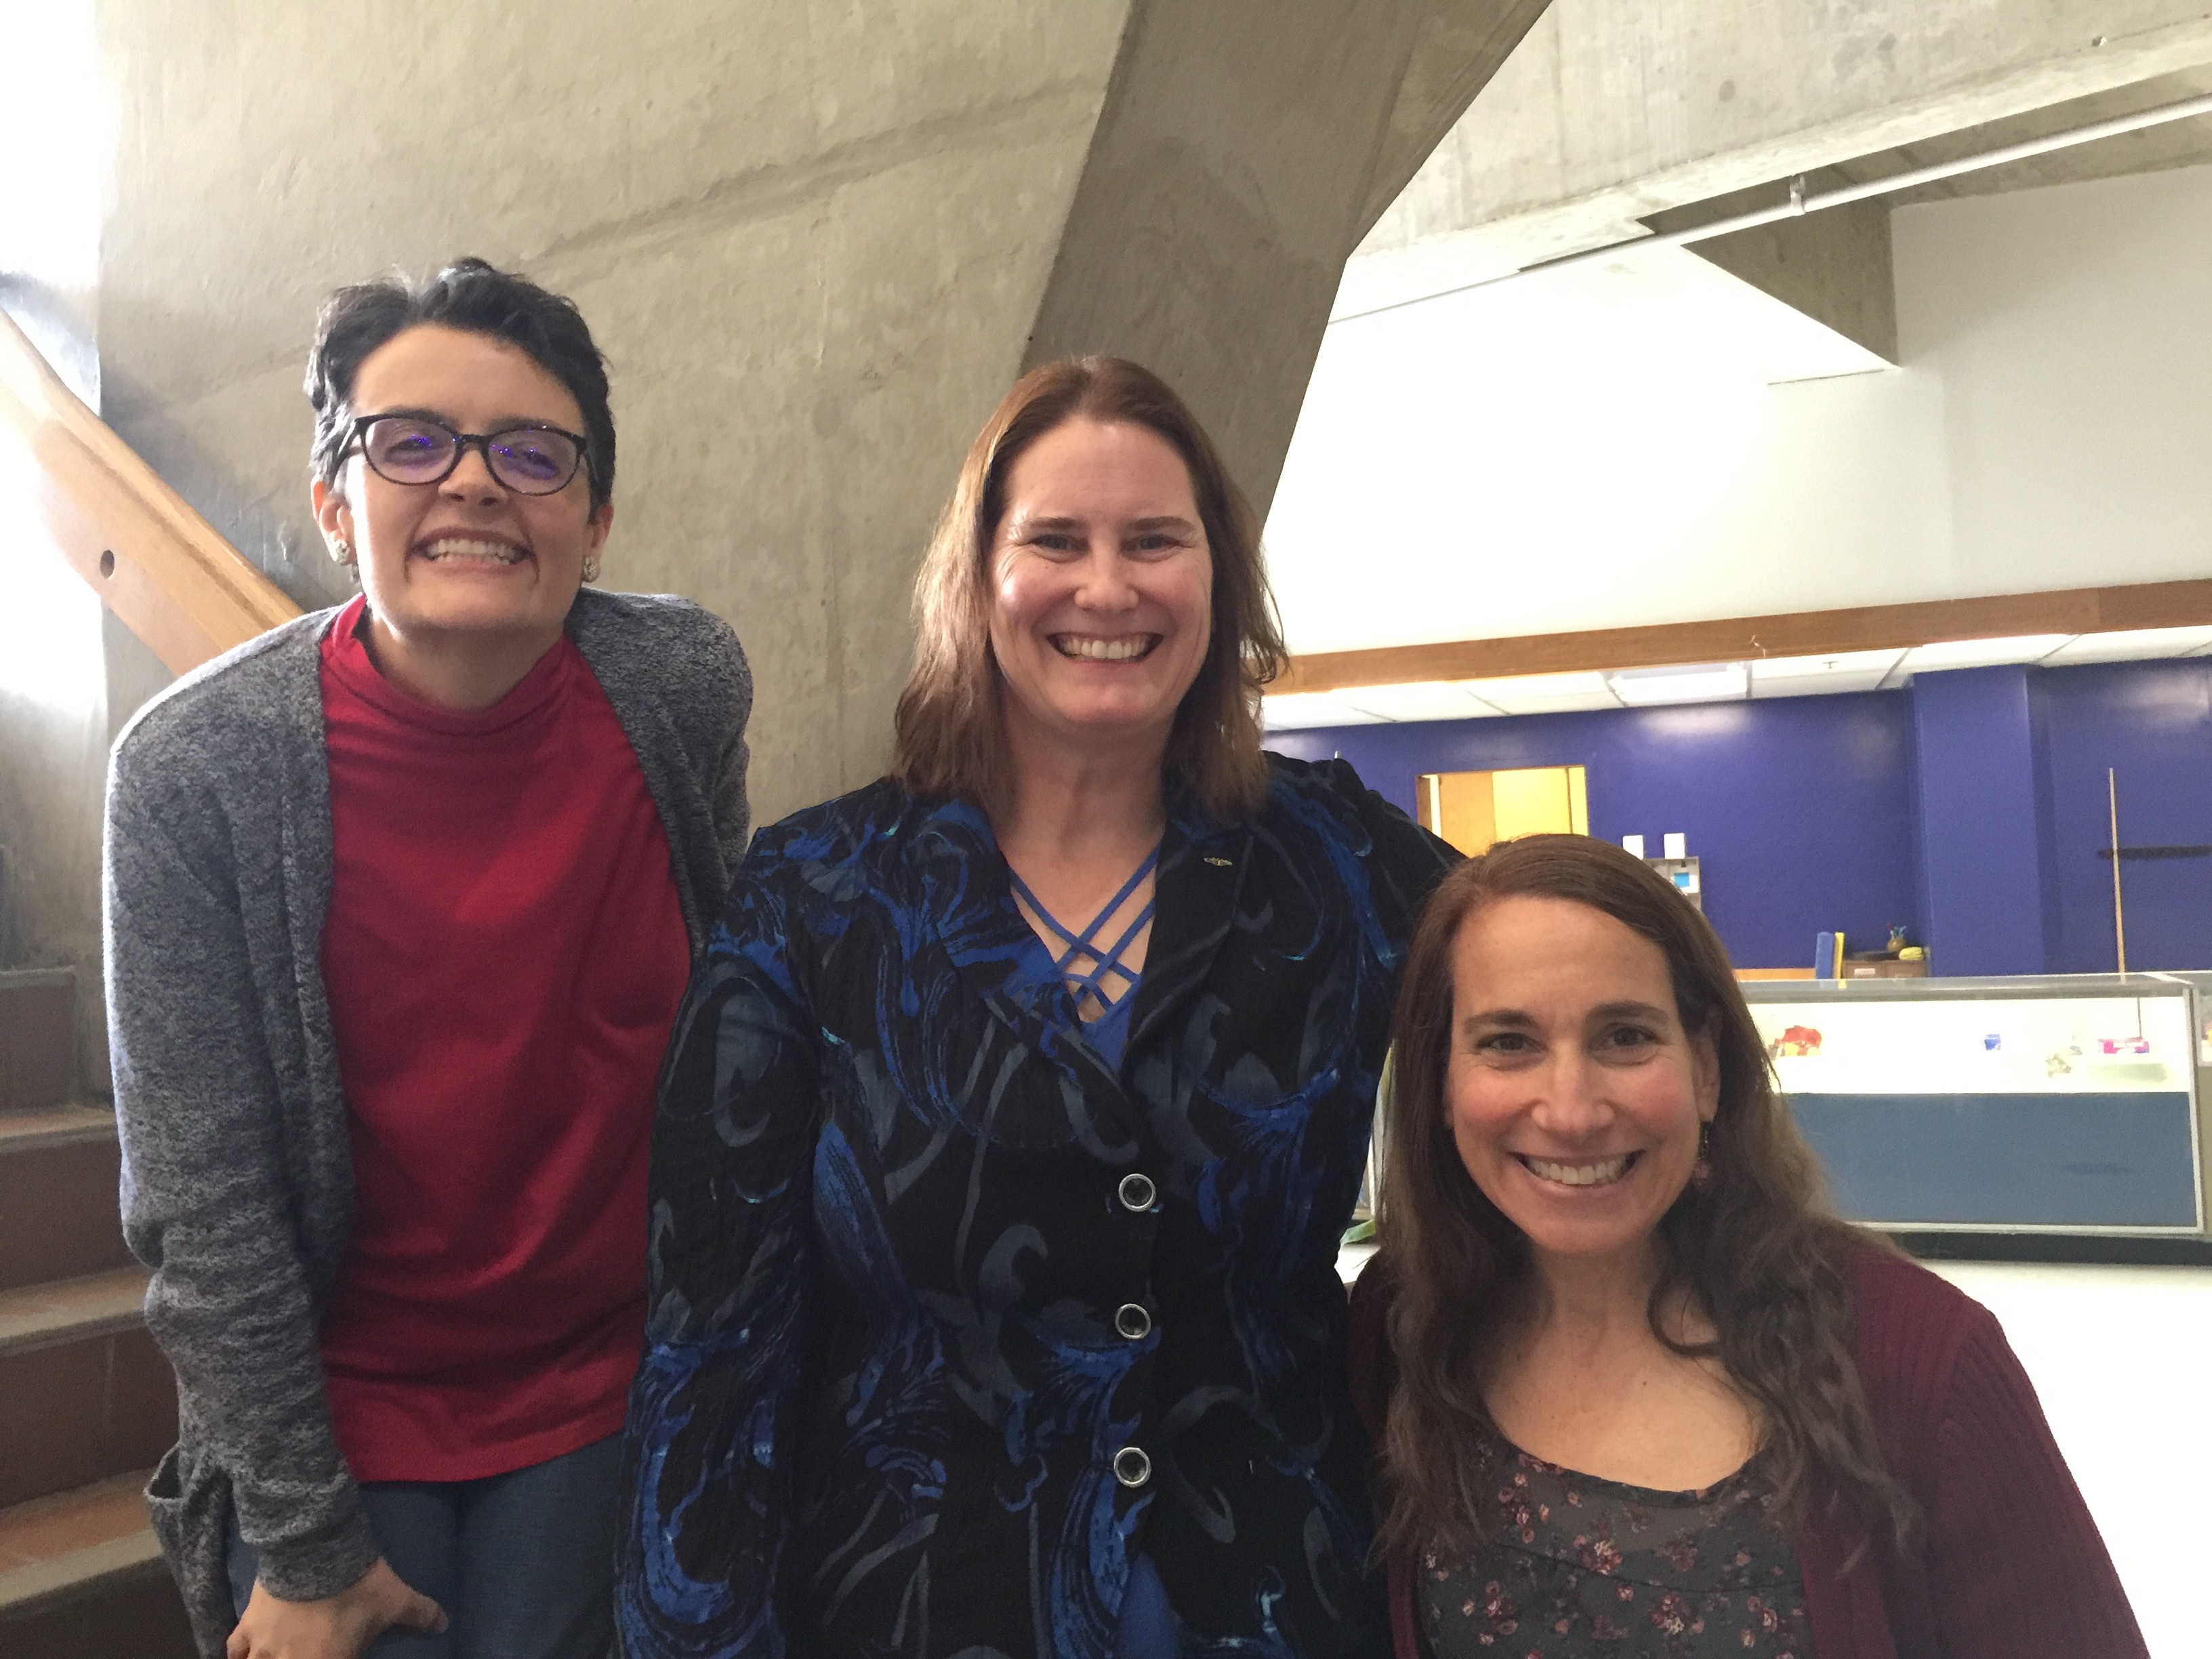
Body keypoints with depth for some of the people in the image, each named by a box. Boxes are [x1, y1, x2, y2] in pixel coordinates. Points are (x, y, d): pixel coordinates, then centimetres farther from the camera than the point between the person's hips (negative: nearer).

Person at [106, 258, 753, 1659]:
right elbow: (201, 1200, -14)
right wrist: (306, 1547, -10)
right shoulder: (195, 767, -19)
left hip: (611, 1396, 2)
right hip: (326, 1420, -1)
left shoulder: (687, 689, -13)